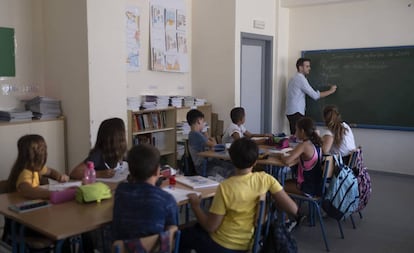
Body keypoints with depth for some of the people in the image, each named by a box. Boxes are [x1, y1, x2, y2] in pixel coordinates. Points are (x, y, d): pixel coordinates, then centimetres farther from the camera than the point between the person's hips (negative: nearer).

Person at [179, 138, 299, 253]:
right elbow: (293, 209, -17)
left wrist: (195, 206, -4)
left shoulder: (225, 187, -26)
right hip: (247, 243, 5)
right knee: (197, 227, 31)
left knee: (181, 236, 22)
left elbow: (210, 227, -19)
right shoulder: (265, 179, -17)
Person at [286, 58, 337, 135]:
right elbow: (315, 95, -12)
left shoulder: (294, 78, 18)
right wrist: (330, 91, -1)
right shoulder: (301, 79, -11)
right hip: (296, 113, -10)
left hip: (291, 112, 10)